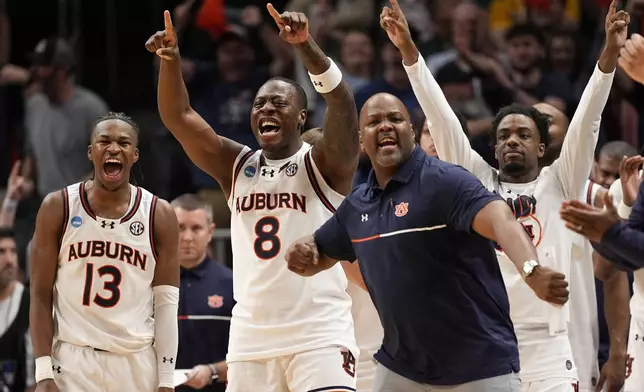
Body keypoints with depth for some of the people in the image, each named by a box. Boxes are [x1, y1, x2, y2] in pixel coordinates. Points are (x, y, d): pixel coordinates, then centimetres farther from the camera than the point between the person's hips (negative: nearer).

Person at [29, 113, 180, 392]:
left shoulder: (159, 215, 3)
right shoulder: (58, 208, 1)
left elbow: (166, 305, 2)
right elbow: (41, 295, 1)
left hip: (137, 362, 1)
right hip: (73, 358, -1)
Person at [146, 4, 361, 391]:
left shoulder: (325, 165, -1)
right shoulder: (237, 166, 12)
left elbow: (342, 103, -19)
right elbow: (178, 116, 2)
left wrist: (306, 46, -35)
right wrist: (171, 60, -16)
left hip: (319, 336, -5)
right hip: (251, 341, 5)